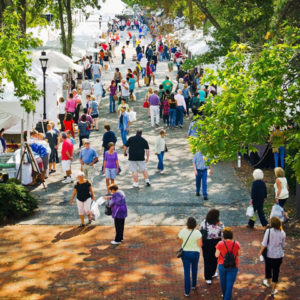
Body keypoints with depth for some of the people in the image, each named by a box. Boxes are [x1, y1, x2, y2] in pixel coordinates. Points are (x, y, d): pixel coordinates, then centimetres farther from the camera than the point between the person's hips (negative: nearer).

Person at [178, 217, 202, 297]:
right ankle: (194, 285, 43)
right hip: (195, 253, 0)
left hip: (185, 253, 0)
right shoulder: (197, 232, -19)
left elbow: (180, 239, 4)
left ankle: (187, 291, 7)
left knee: (187, 272, 7)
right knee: (194, 268, 28)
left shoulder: (183, 231, -15)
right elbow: (200, 245, -15)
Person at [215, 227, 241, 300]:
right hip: (233, 267, -1)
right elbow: (239, 254, -1)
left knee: (223, 282, 22)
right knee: (230, 284, 2)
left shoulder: (220, 244, -14)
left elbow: (217, 255, -10)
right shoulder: (236, 244, -11)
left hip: (222, 266, 1)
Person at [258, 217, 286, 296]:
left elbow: (264, 244, -16)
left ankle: (268, 283, 48)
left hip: (269, 254, 0)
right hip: (278, 255, 1)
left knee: (268, 269, 24)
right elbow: (283, 245, 1)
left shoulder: (268, 231, -18)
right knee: (276, 271, 12)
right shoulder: (282, 233, -10)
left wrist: (260, 251, -3)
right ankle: (273, 290, 19)